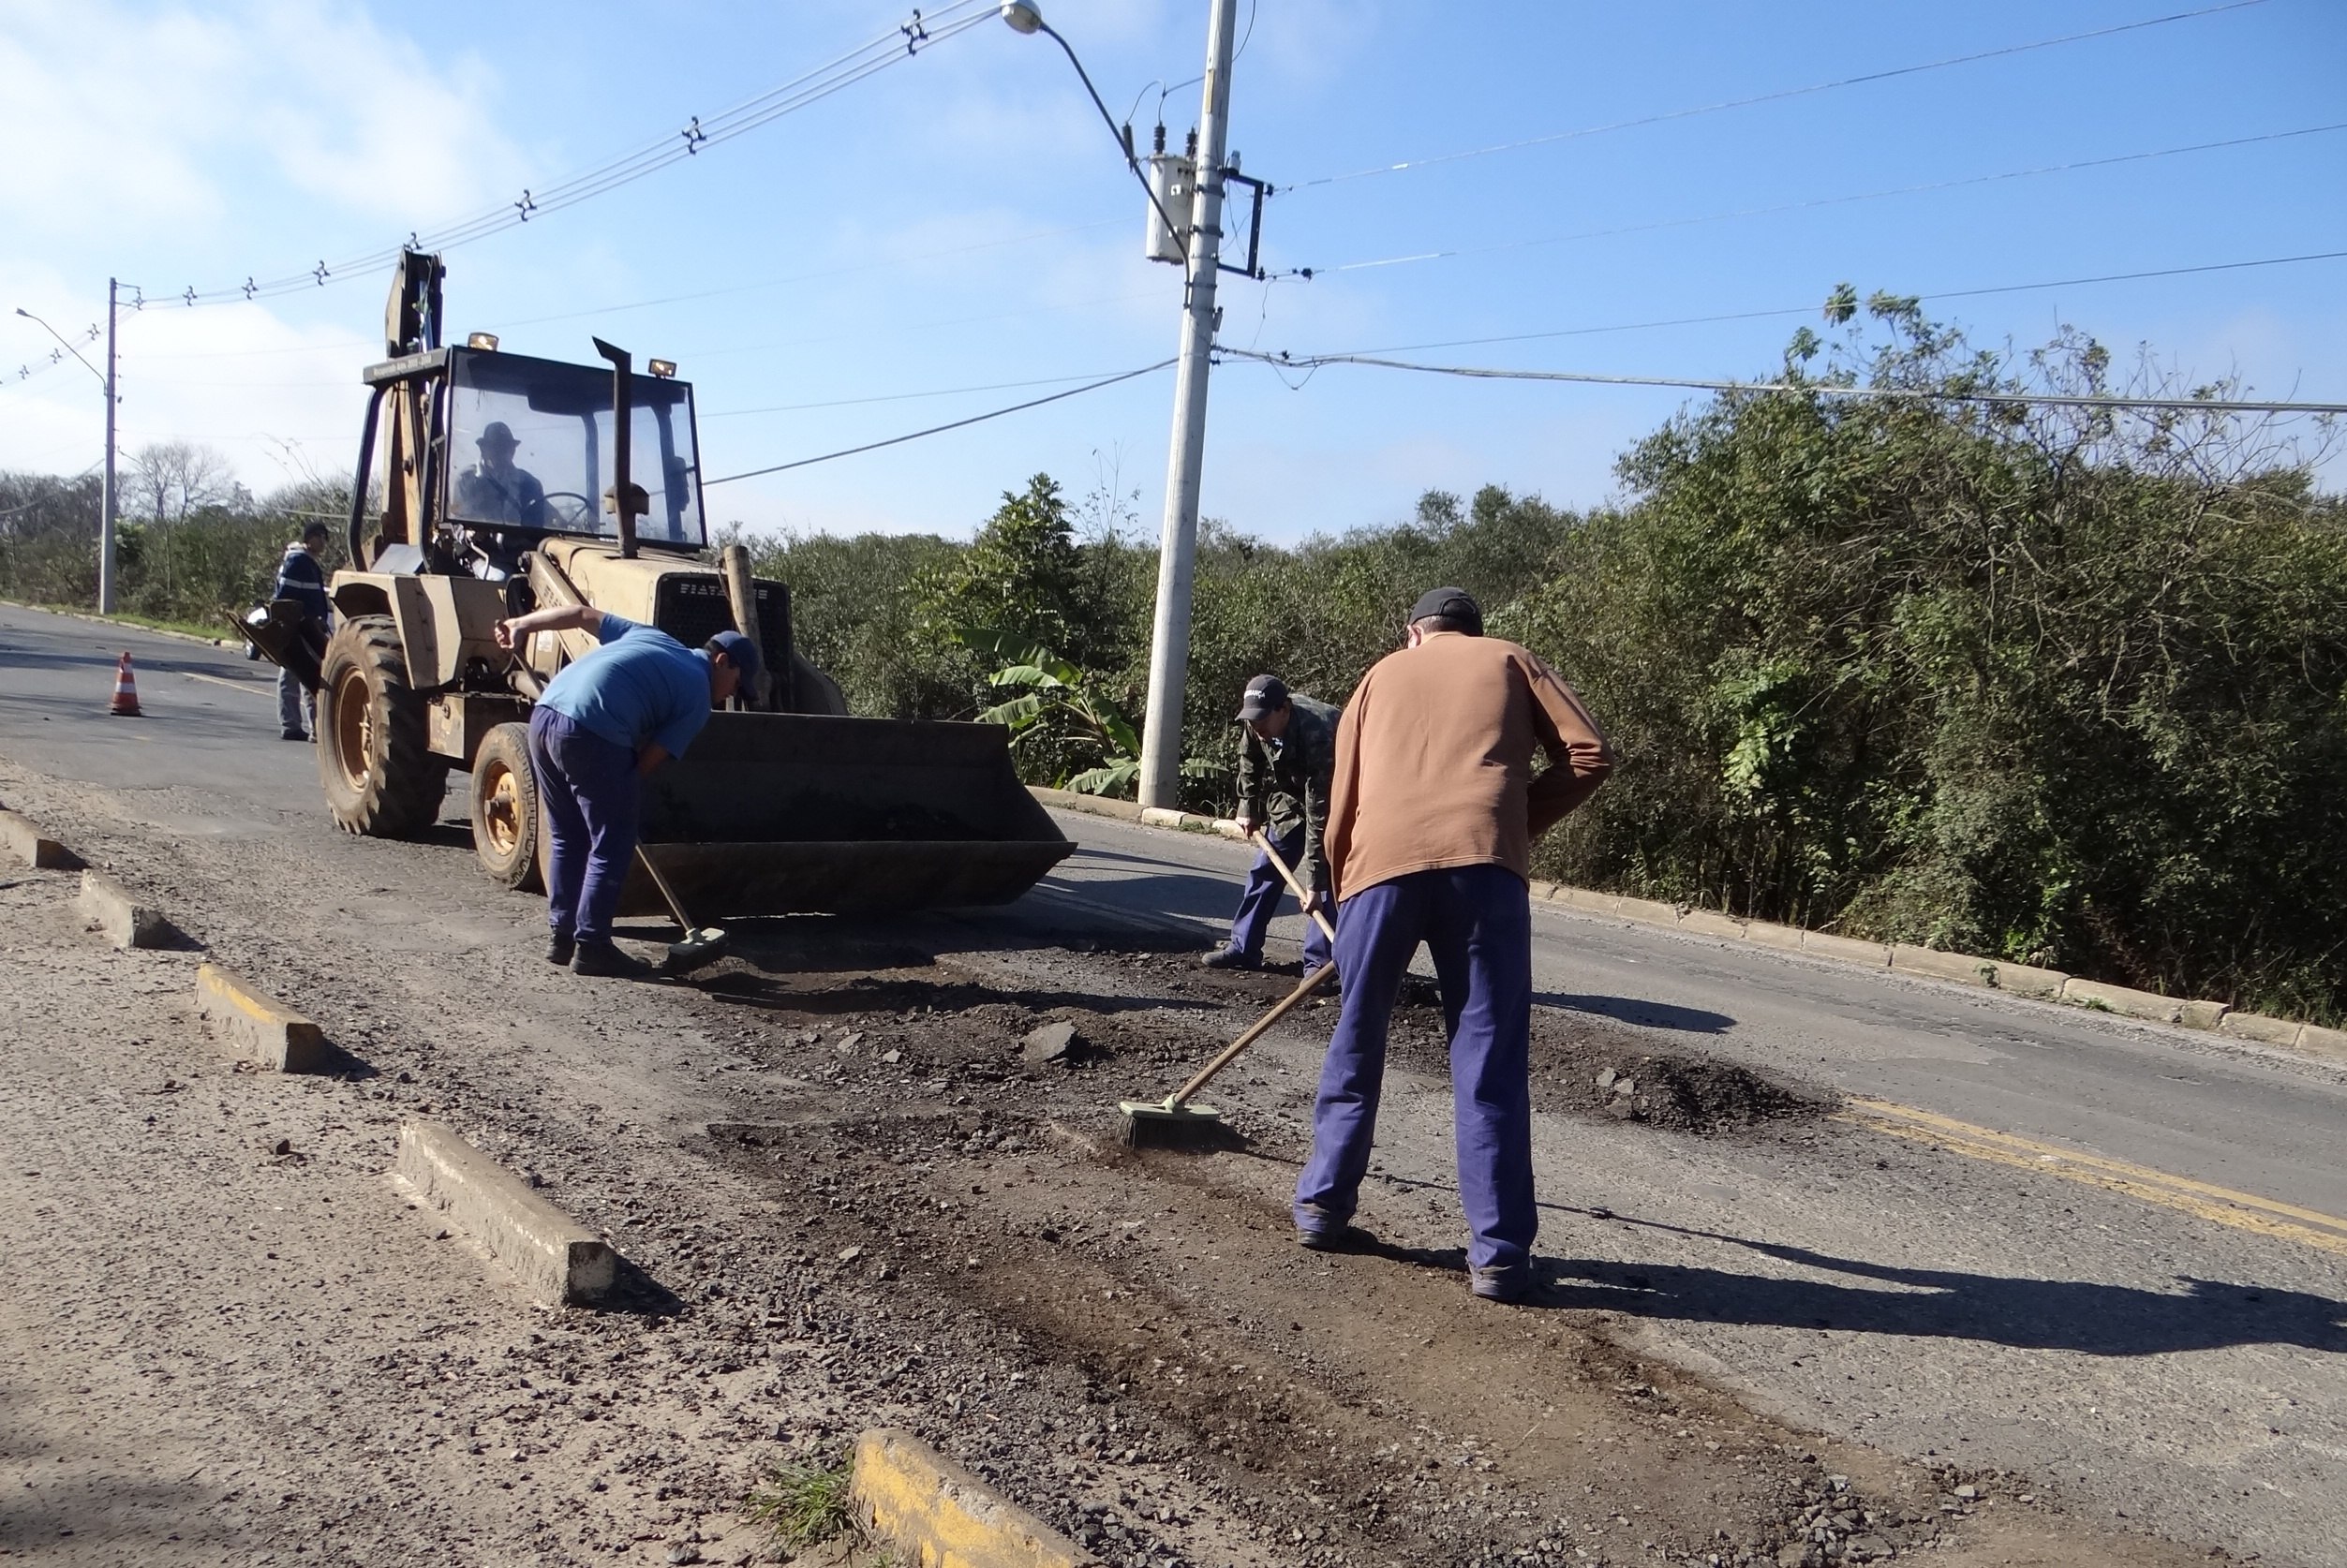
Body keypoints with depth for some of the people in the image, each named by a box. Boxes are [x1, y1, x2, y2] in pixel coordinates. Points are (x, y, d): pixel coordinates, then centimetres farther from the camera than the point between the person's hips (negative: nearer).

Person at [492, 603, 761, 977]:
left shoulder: (651, 636, 26)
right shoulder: (698, 696, 6)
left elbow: (583, 614, 27)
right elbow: (649, 760, 1)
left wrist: (521, 625, 31)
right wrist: (618, 785, 14)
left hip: (544, 714, 8)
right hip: (591, 734, -8)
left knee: (566, 838, 19)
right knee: (612, 846, 5)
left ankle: (561, 935, 25)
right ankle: (591, 945, 5)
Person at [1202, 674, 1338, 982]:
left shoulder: (1317, 738, -42)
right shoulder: (1259, 726, -22)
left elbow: (1320, 817, -41)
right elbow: (1249, 759, 4)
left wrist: (1314, 882, -40)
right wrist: (1249, 809, 4)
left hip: (1334, 801, -6)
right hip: (1290, 797, 7)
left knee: (1328, 879, -16)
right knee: (1266, 869, 7)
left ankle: (1318, 962, -11)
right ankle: (1244, 948, 16)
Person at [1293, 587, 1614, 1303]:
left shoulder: (1383, 672, 28)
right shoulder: (1510, 659, 23)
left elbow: (1342, 799, 21)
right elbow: (1590, 755, 10)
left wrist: (1342, 890, 30)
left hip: (1382, 860, 2)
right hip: (1482, 861, -1)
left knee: (1355, 1043, 18)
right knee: (1491, 1063, 3)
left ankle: (1322, 1204, 27)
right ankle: (1499, 1254, 3)